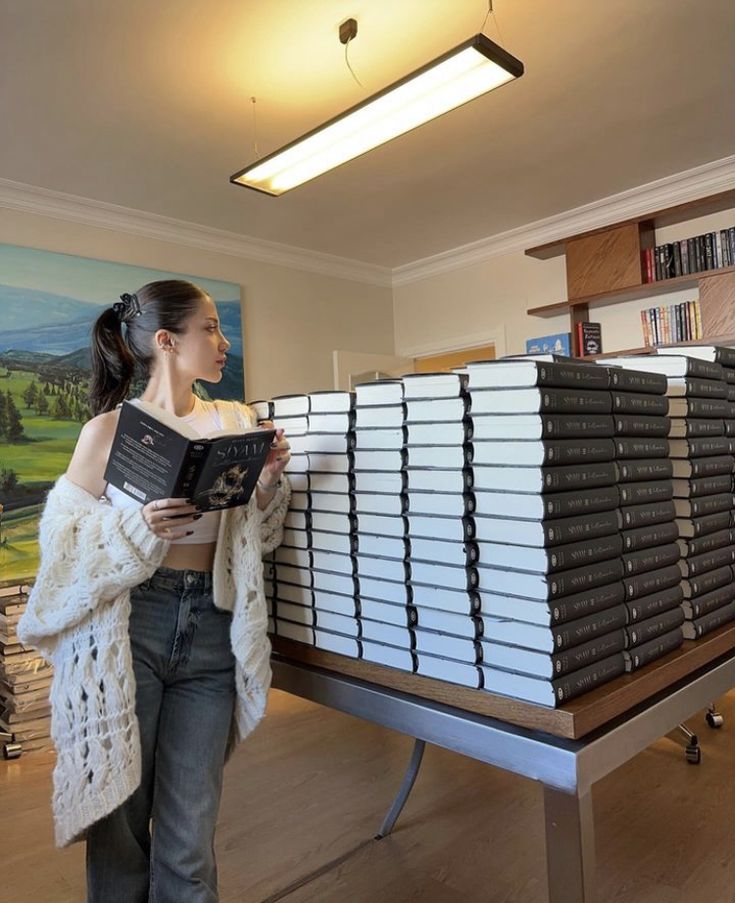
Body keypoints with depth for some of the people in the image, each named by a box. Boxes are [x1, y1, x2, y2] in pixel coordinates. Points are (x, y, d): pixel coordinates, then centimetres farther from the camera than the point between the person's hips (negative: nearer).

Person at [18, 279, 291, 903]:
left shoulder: (236, 422, 5)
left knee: (189, 833, 9)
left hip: (211, 631, 3)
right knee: (119, 813, 12)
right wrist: (140, 529, -19)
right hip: (128, 625, -2)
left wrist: (270, 480, -7)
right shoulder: (109, 429, -4)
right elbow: (63, 534, -3)